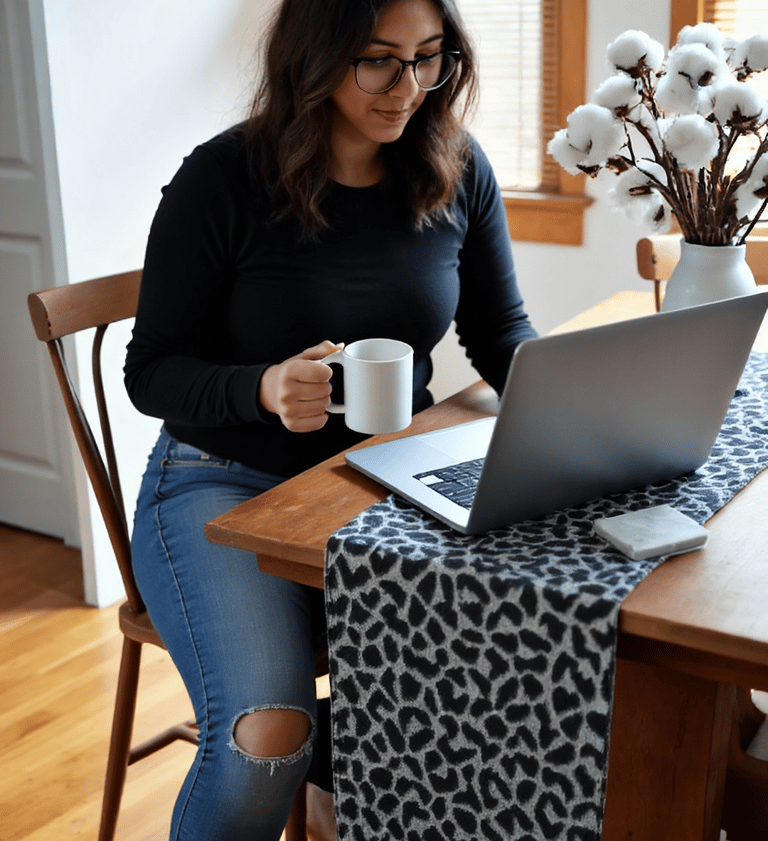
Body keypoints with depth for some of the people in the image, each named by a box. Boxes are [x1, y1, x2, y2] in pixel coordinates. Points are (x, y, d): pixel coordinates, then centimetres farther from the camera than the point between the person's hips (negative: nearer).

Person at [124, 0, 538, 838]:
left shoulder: (457, 171, 1)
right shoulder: (221, 180, -11)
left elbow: (502, 330, 10)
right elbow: (150, 371, -6)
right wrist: (264, 390, -27)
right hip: (225, 485, -3)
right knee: (269, 737, -26)